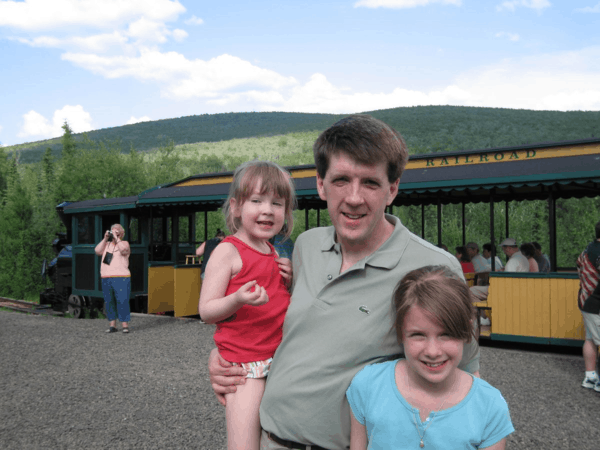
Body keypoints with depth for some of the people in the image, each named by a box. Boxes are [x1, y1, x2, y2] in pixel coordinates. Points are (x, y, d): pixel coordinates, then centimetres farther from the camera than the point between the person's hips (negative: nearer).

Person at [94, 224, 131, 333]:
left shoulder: (124, 243, 5)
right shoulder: (106, 244, 19)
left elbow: (124, 250, -18)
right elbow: (98, 251, 2)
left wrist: (116, 237, -12)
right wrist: (105, 239, -2)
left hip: (121, 279, -5)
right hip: (106, 279, 5)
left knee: (122, 302, -9)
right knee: (109, 302, 6)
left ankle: (125, 325, -5)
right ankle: (112, 325, 12)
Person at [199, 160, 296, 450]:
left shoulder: (273, 254, 12)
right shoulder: (227, 251, -11)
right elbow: (206, 311, -14)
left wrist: (290, 280, 3)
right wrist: (238, 300, -33)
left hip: (279, 359, 7)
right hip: (245, 365, -7)